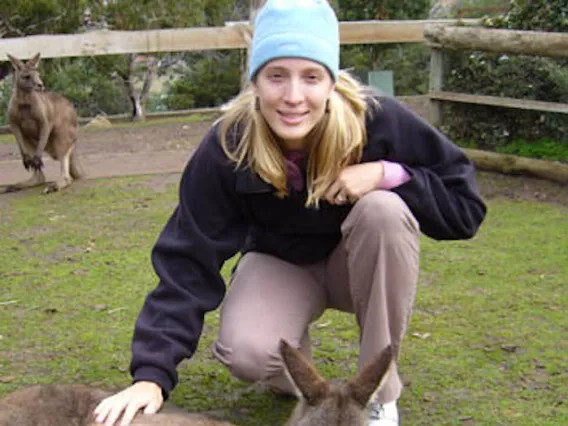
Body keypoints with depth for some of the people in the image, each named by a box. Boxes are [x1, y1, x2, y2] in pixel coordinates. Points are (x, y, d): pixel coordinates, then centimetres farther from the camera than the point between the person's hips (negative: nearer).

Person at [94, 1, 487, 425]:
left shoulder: (379, 120, -30)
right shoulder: (227, 147, -27)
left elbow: (465, 205, -20)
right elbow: (188, 262, -27)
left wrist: (388, 174, -38)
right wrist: (152, 374, -37)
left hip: (362, 264, 1)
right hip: (280, 263, 0)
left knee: (384, 210, -34)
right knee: (246, 353, -31)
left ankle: (380, 389, -15)